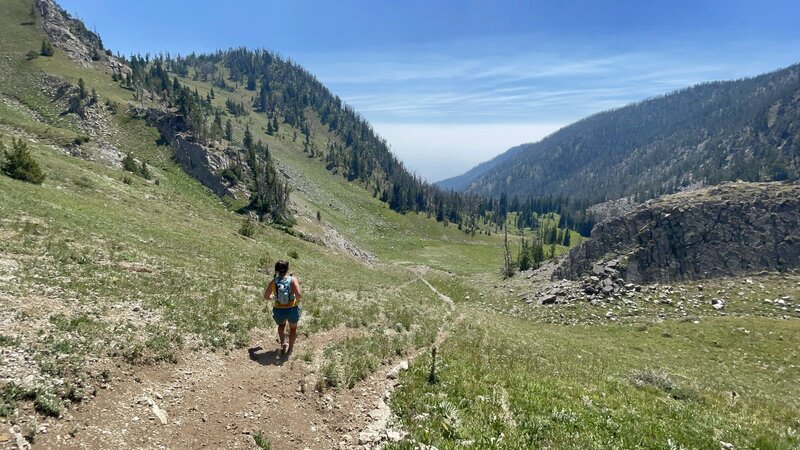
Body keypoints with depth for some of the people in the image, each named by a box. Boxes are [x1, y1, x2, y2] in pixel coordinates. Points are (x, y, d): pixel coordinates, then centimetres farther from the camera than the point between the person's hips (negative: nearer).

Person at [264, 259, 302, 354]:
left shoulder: (273, 282, -6)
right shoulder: (293, 280, -13)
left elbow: (266, 297, 1)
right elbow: (298, 294, -25)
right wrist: (297, 301, -4)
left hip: (278, 310, 2)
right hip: (292, 309, -1)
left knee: (281, 325, 34)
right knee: (293, 328, 28)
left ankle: (283, 343, 20)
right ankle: (290, 347, 30)